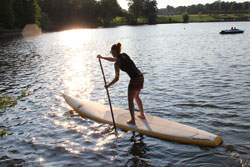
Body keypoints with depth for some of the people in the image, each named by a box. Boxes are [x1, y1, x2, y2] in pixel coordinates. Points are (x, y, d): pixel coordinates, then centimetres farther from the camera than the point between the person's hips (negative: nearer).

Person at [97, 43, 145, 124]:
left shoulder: (117, 63, -12)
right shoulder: (124, 55, 12)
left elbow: (117, 78, -13)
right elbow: (113, 59, 30)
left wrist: (108, 85, 0)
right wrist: (102, 57, 35)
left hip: (134, 80, -8)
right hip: (141, 77, 8)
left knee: (130, 100, 7)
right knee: (136, 97, 26)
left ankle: (133, 120, 12)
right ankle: (142, 114, 37)